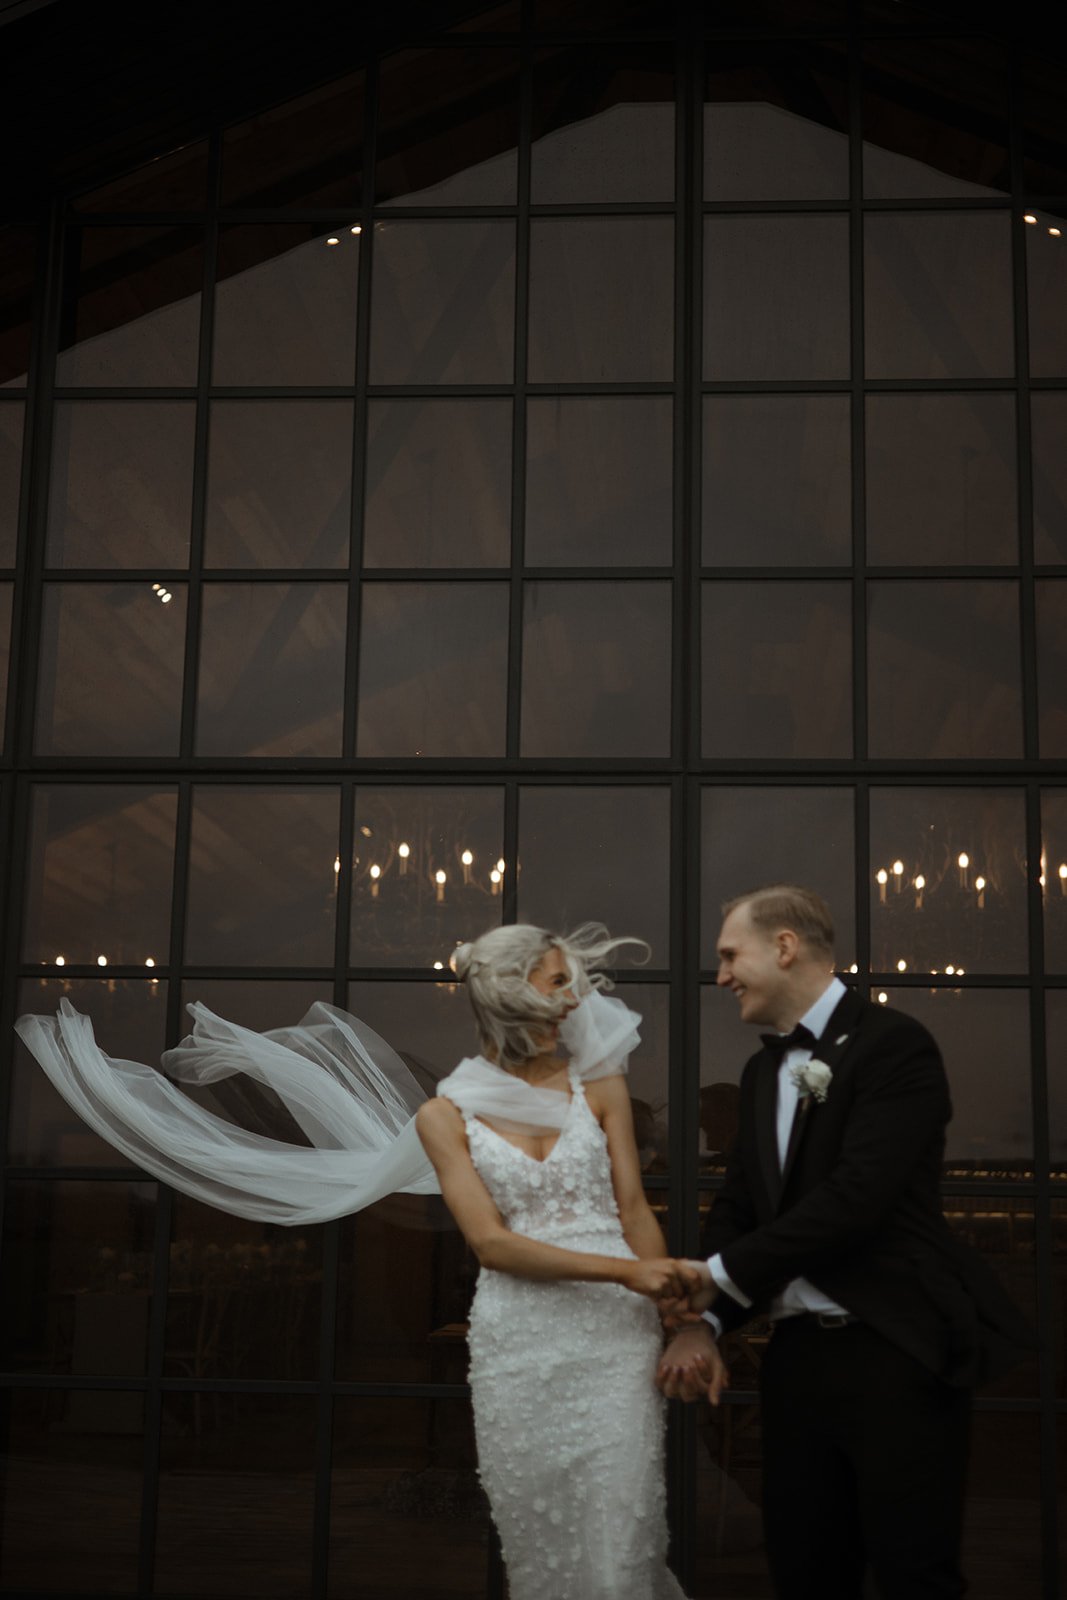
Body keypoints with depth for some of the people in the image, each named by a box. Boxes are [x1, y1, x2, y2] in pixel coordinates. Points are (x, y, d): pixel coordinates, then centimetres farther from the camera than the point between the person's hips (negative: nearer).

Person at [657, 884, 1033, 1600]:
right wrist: (704, 1320, -4)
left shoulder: (894, 1044, -11)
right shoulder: (764, 1068, 15)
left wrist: (722, 1274, -14)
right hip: (800, 1354, 7)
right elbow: (737, 1205, 13)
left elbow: (856, 1197, -21)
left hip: (895, 1354, -7)